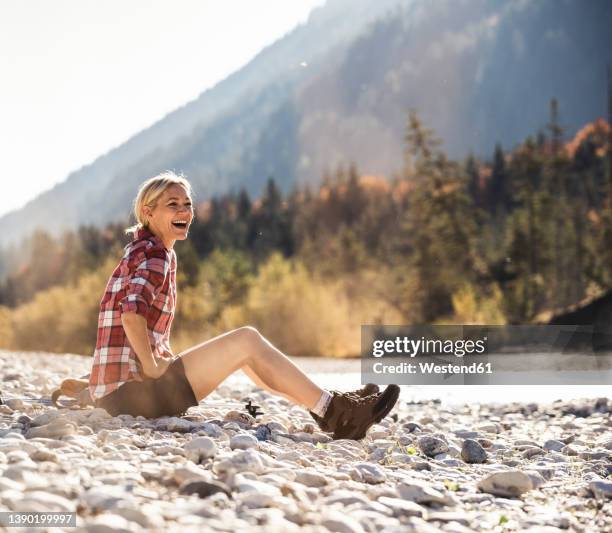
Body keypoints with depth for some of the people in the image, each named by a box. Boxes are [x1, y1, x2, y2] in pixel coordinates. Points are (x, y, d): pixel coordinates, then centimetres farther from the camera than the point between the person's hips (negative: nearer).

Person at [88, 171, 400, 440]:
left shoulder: (144, 249, 17)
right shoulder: (156, 254, -12)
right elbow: (131, 313, -31)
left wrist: (164, 356, 11)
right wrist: (152, 366, -20)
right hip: (130, 392, -10)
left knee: (245, 348, 16)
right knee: (248, 341, -10)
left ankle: (332, 406, 17)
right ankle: (333, 412, -2)